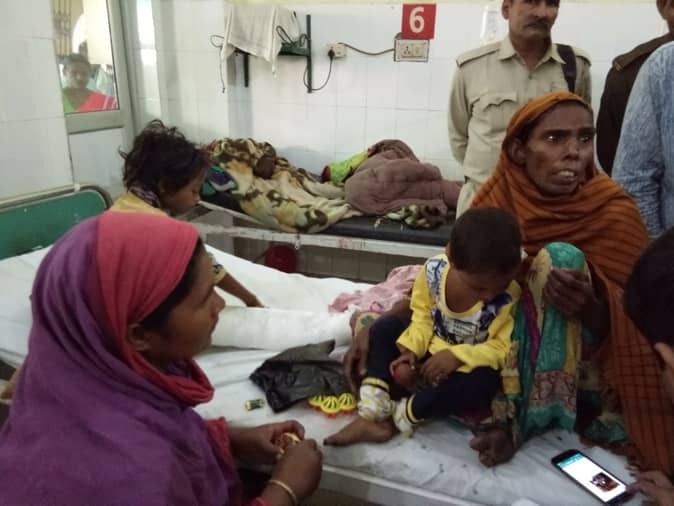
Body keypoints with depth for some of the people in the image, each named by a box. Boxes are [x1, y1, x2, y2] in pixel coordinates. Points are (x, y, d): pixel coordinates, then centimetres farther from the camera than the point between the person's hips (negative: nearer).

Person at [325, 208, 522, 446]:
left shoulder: (510, 299, -27)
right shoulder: (433, 270, -20)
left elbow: (502, 349, -21)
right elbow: (422, 315, -5)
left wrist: (457, 355, -31)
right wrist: (411, 349, -18)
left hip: (465, 370, -3)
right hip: (427, 356, 3)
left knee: (485, 382, -35)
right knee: (386, 326, -13)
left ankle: (400, 417, -21)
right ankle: (373, 410, -22)